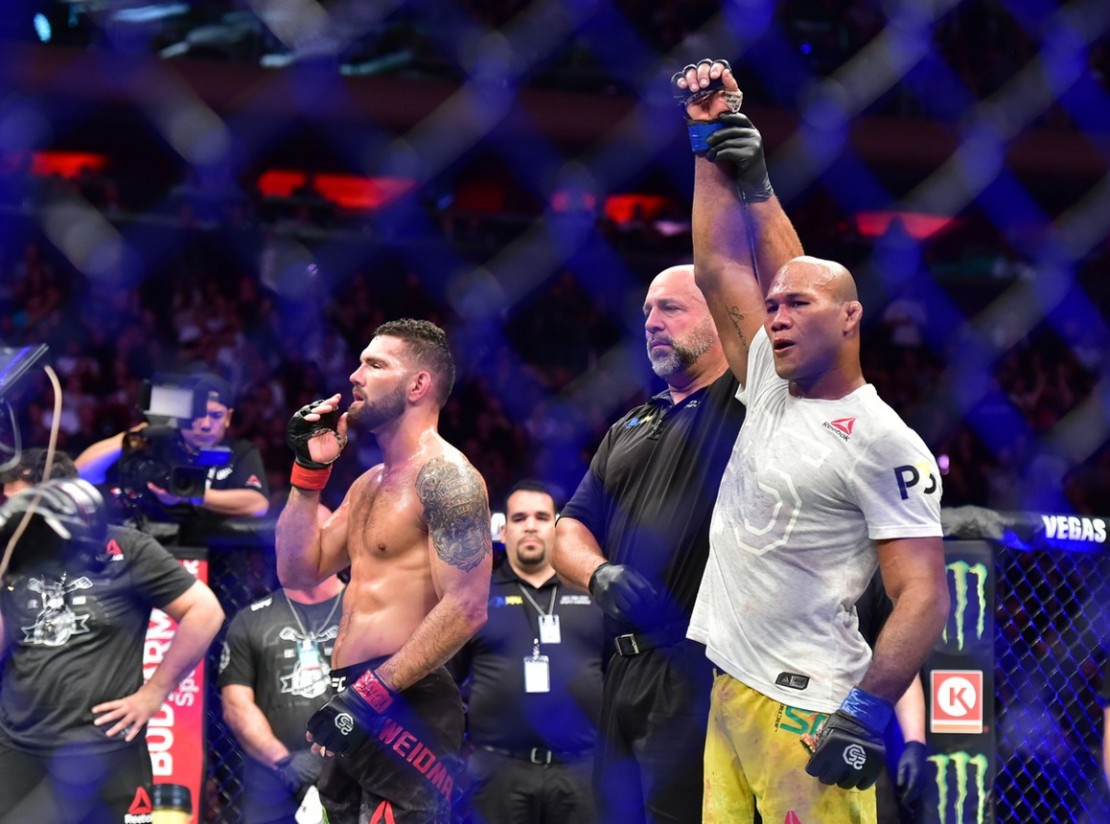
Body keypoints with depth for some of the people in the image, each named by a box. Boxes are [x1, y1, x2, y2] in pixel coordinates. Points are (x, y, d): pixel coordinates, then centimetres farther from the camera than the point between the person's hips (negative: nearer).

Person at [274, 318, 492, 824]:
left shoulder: (444, 476, -11)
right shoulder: (369, 484, 20)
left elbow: (465, 610, -19)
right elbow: (298, 573, 21)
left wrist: (370, 695, -23)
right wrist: (309, 471, 13)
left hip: (403, 711, -10)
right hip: (354, 707, 10)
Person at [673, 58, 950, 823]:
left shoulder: (882, 443, -9)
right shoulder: (772, 388, 12)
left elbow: (924, 594, -13)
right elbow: (721, 267, 17)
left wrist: (870, 714, -21)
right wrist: (715, 138, 14)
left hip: (808, 710, -7)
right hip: (730, 689, 8)